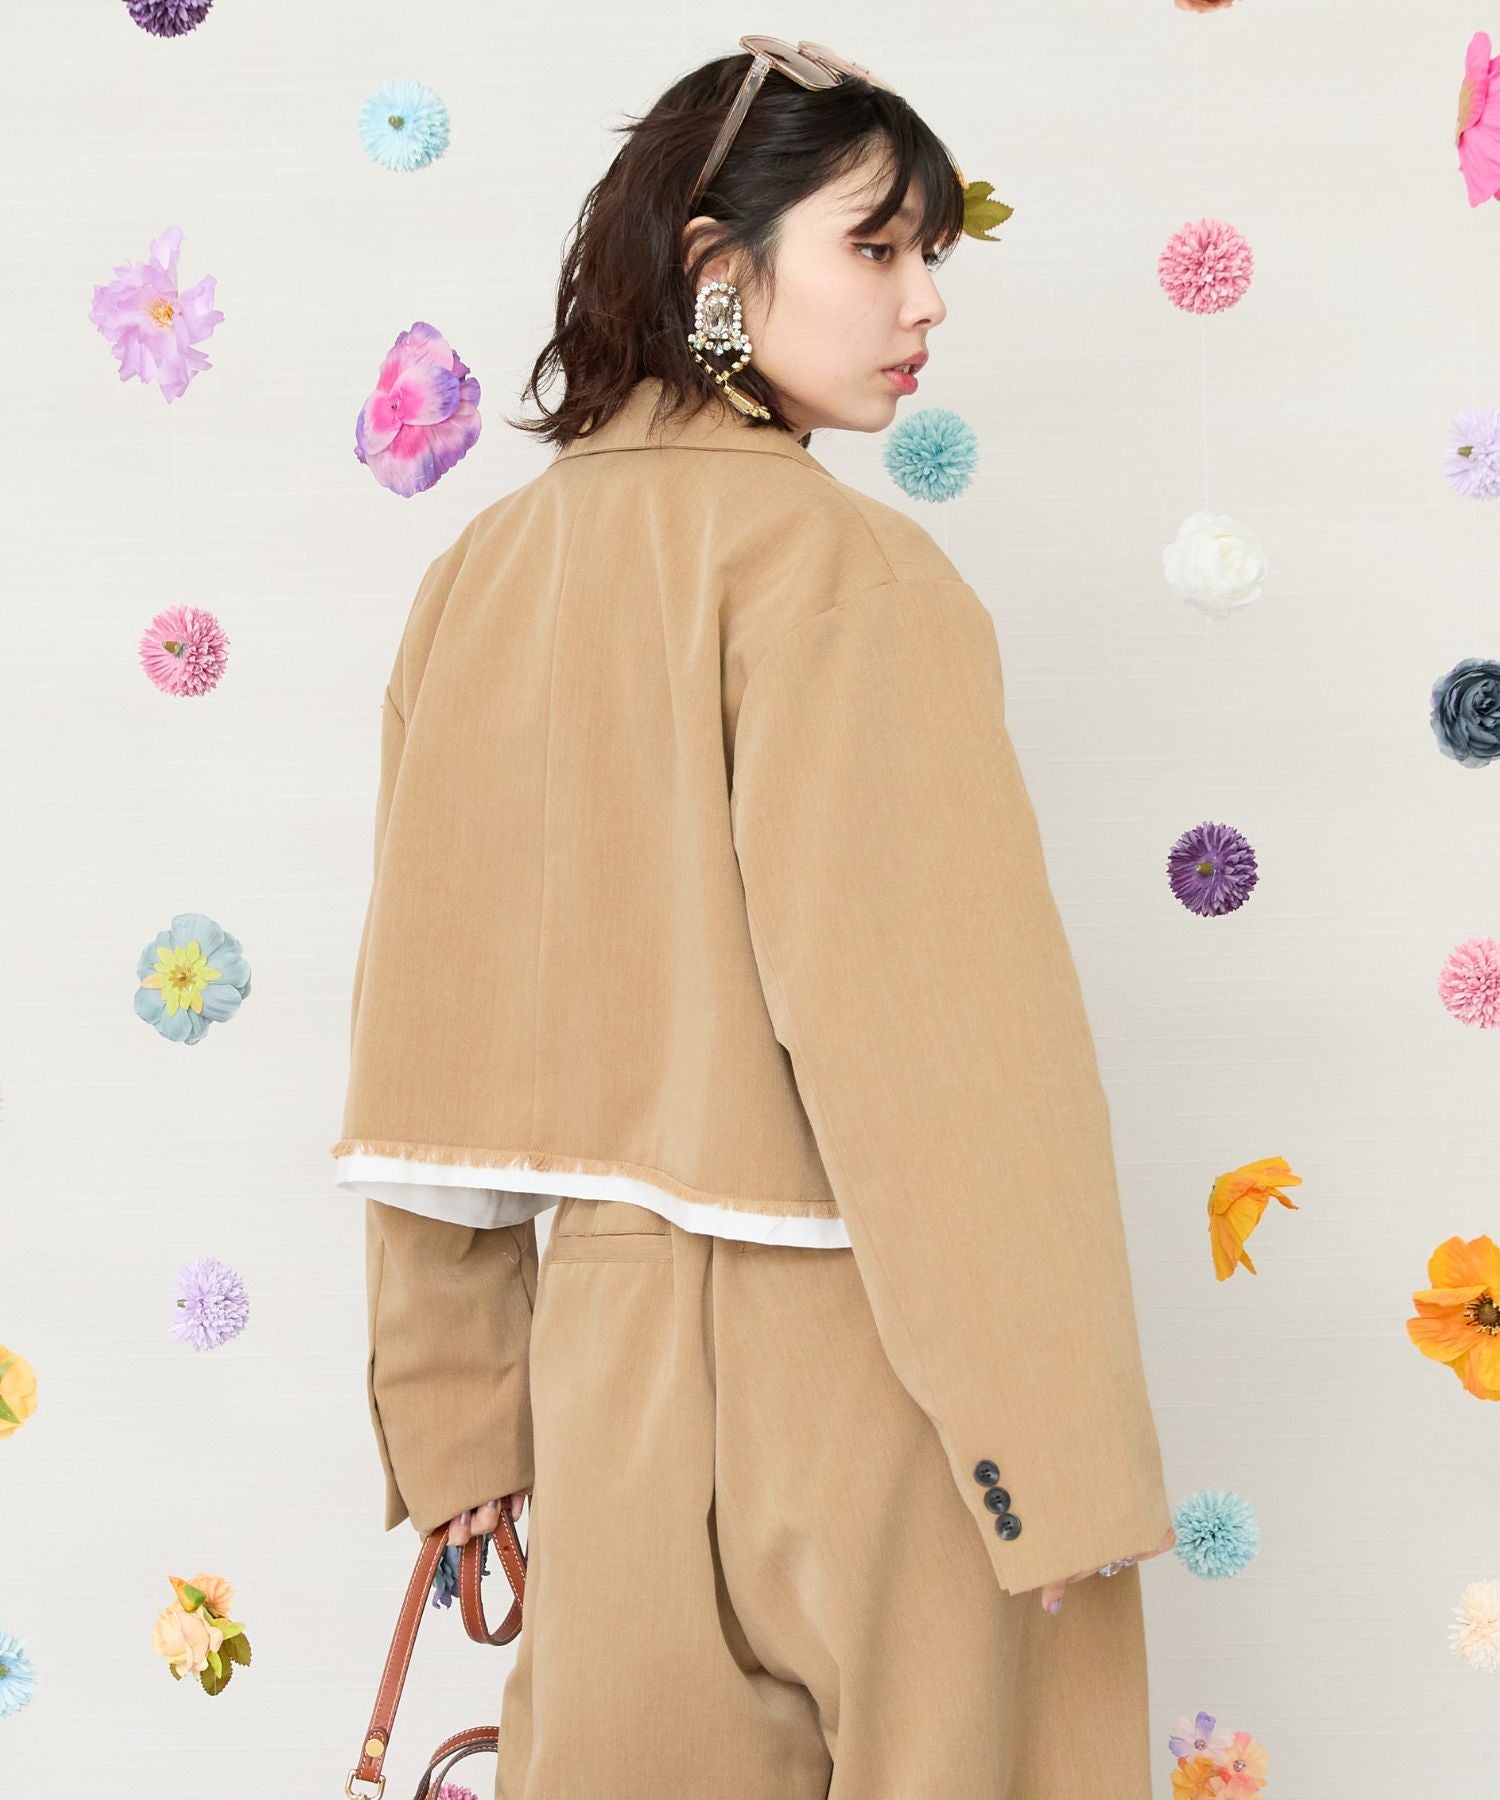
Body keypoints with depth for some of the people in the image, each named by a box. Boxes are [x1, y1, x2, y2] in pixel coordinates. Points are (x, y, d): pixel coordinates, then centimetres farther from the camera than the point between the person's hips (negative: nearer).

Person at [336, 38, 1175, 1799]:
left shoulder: (482, 574, 5)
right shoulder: (827, 552, -13)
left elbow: (427, 1023, 7)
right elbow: (921, 1010, -19)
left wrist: (455, 1407, 14)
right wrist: (1058, 1455, -13)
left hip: (604, 1347, 6)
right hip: (856, 1359, -6)